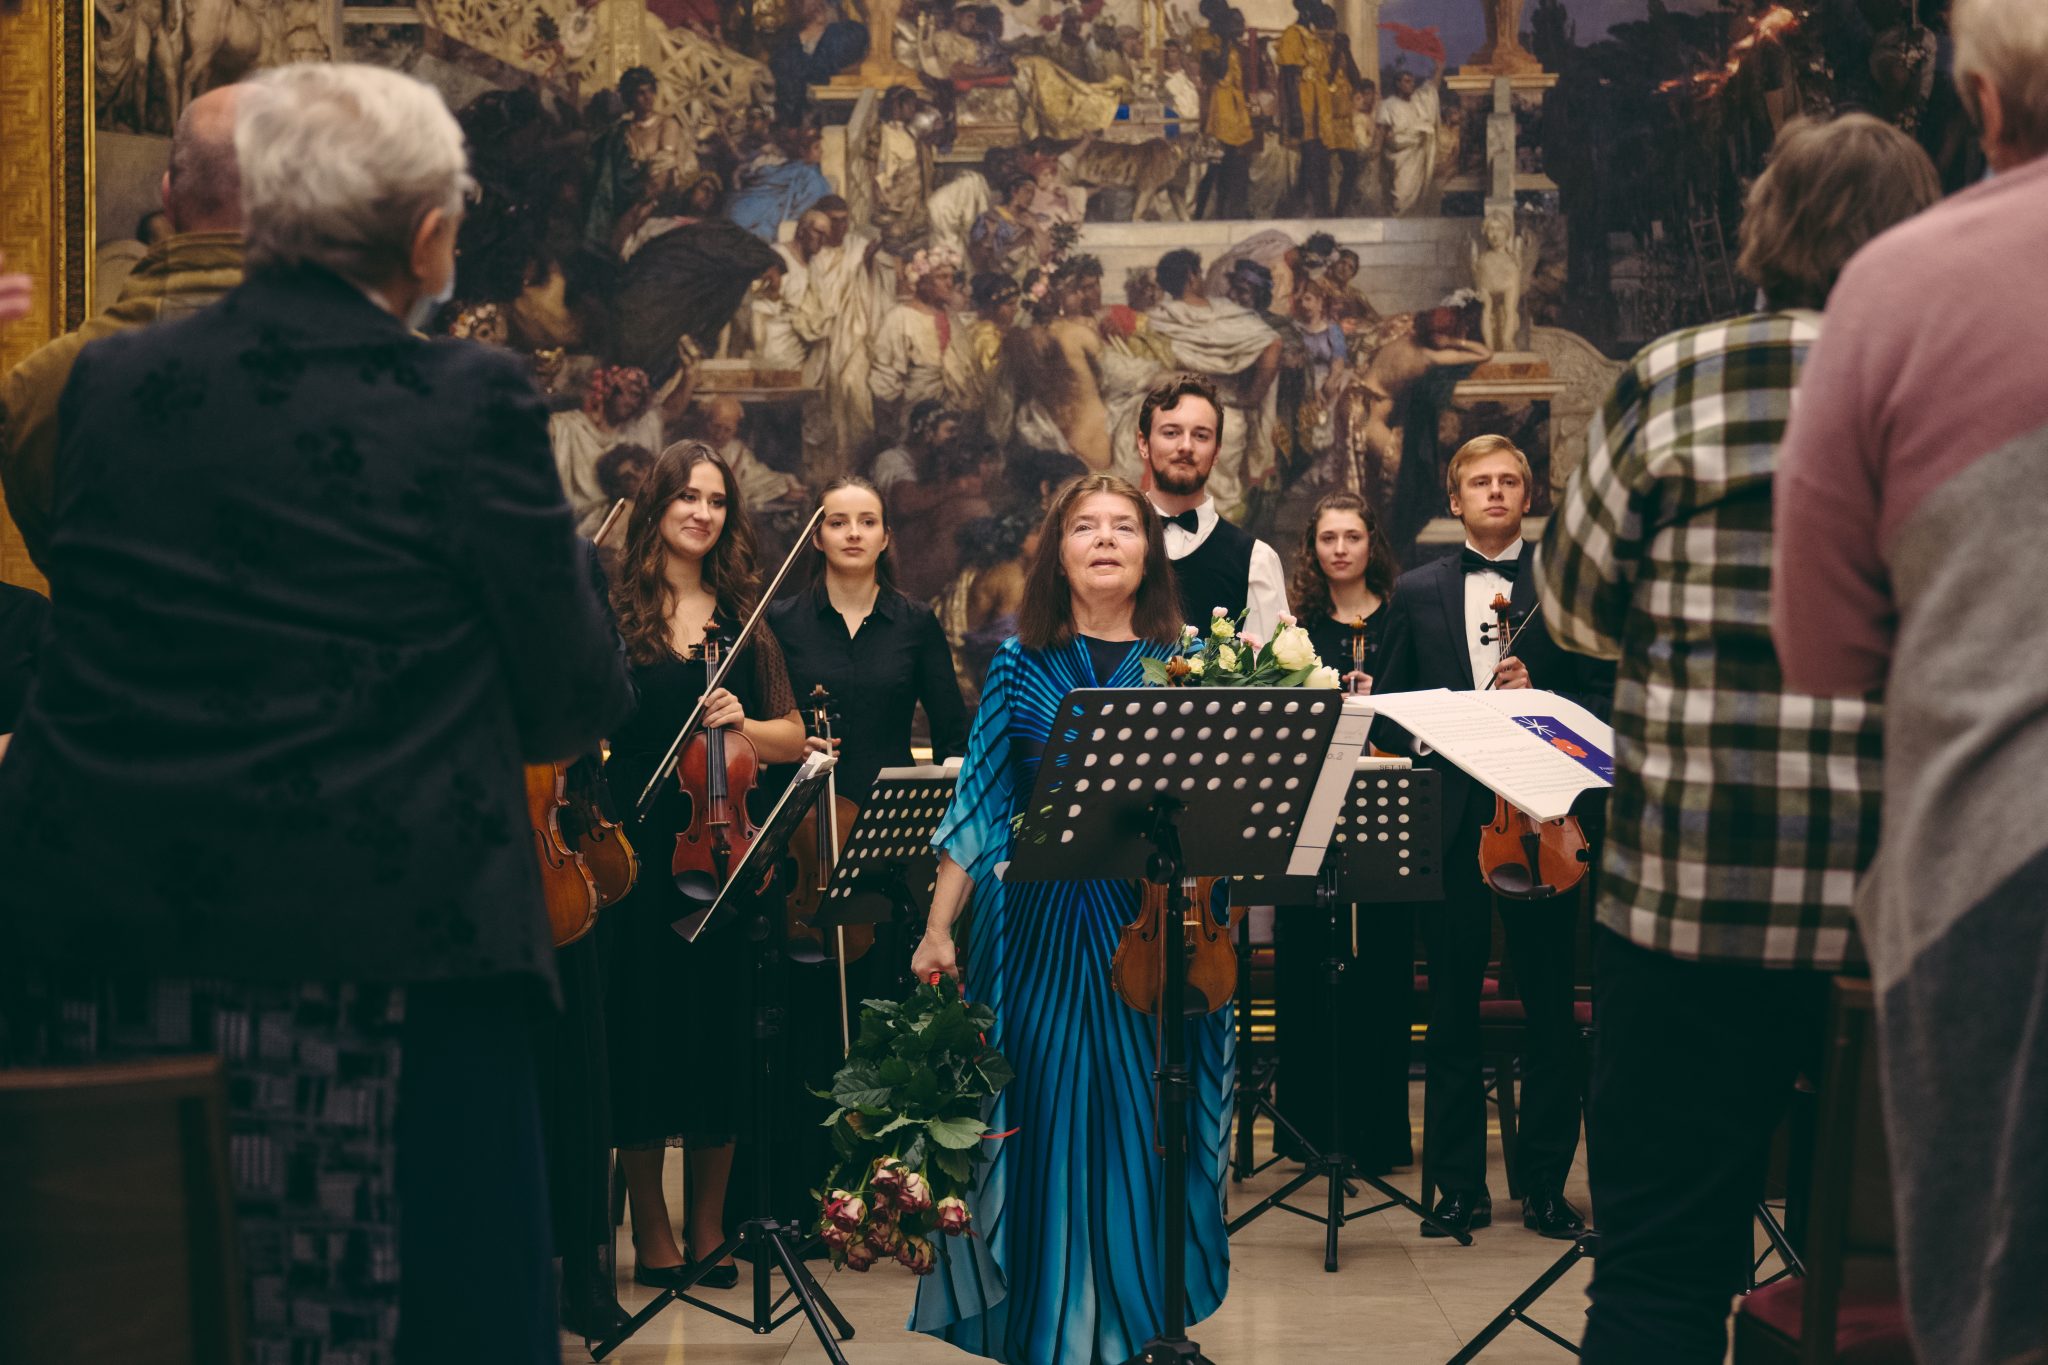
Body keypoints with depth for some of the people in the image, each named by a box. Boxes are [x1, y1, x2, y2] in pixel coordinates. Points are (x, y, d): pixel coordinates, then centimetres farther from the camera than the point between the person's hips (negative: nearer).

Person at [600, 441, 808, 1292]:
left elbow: (794, 739, 10)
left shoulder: (742, 618, 11)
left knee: (719, 1037, 6)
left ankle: (709, 1233, 18)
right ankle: (652, 1237, 13)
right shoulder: (612, 612, 1)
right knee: (640, 1038, 2)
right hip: (635, 857, -3)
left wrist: (742, 725, -9)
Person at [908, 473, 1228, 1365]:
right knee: (1045, 1119, 3)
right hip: (1038, 927, 0)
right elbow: (980, 804, 5)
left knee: (1146, 1118, 4)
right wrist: (938, 930, 1)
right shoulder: (1021, 663, 6)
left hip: (1156, 924, 0)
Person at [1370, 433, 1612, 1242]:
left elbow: (1604, 699, 2)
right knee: (1452, 1011, 5)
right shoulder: (1418, 591, 12)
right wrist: (1415, 766, -4)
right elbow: (1387, 703, 11)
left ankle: (1545, 1183, 12)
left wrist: (1539, 697, -14)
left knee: (1550, 1007, 2)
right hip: (1450, 819, 1)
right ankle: (1459, 1185, 12)